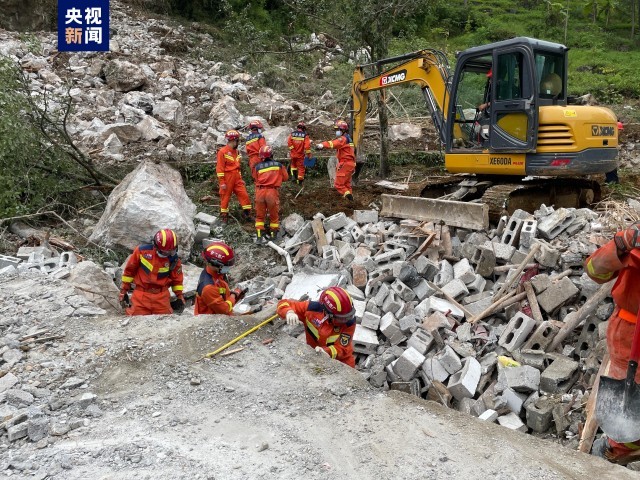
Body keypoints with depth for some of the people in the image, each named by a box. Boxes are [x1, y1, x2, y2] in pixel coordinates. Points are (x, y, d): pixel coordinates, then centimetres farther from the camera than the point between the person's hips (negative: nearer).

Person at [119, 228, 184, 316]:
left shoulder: (173, 259, -7)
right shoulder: (142, 251, -10)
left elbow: (177, 278, 10)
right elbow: (129, 270, 4)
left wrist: (179, 295, 9)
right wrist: (124, 290, 9)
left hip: (162, 296, 1)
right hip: (141, 295, 0)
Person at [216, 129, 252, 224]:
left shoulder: (236, 151, 13)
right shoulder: (223, 152, -10)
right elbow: (220, 168, -12)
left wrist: (240, 178, 18)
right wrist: (222, 182, -16)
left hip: (237, 178, 7)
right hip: (227, 178, -7)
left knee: (244, 195, 0)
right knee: (225, 197, 3)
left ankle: (247, 213, 7)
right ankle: (224, 216, 14)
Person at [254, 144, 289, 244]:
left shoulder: (257, 167, 2)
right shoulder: (279, 165, 4)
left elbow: (257, 180, 9)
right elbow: (285, 178, 15)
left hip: (260, 191, 1)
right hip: (272, 192, -1)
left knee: (260, 215, 12)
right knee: (273, 215, 16)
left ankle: (259, 236, 8)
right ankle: (275, 234, 27)